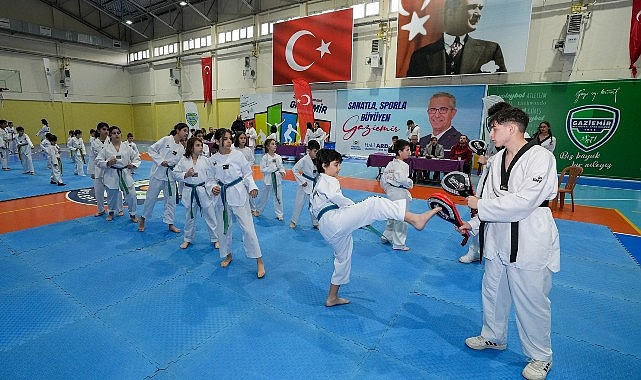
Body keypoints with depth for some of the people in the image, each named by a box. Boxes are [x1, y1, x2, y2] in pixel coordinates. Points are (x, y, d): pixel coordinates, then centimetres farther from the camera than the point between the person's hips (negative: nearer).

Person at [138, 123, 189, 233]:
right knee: (151, 197, 5)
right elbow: (151, 149, -6)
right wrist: (160, 160, -14)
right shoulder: (166, 140, -7)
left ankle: (170, 224, 18)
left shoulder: (182, 148, 7)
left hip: (171, 175, 5)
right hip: (158, 172, -4)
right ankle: (142, 219, 27)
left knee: (171, 199, 7)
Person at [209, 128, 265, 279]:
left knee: (247, 227, -5)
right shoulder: (213, 159, 0)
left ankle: (259, 261, 7)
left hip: (238, 194, -3)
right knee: (222, 228, 13)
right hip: (222, 196, 4)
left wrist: (252, 187, -16)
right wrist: (213, 188, -11)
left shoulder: (238, 155, -7)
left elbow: (247, 174, -1)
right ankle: (228, 255, 39)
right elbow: (212, 179, 10)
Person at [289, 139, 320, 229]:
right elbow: (294, 169, -14)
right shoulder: (304, 160, -18)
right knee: (299, 203, 6)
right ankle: (293, 221, 23)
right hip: (305, 184, -4)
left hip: (315, 184, 4)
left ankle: (315, 223, 26)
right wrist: (301, 181, -15)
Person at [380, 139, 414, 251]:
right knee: (401, 219, 2)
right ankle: (398, 244, 12)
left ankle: (387, 236, 38)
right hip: (400, 193, -9)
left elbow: (383, 178, 11)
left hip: (391, 191, 9)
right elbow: (402, 179, -29)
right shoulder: (402, 165, -19)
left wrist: (386, 188, 21)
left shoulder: (390, 164, 7)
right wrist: (410, 183, -11)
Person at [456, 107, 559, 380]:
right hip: (497, 237, 7)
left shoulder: (540, 157, -15)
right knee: (493, 292, 20)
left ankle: (540, 356, 33)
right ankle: (493, 337, 43)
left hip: (529, 242, -7)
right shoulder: (496, 161, 6)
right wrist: (473, 224, 5)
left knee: (531, 301, 8)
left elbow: (524, 202, -24)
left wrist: (480, 205, -18)